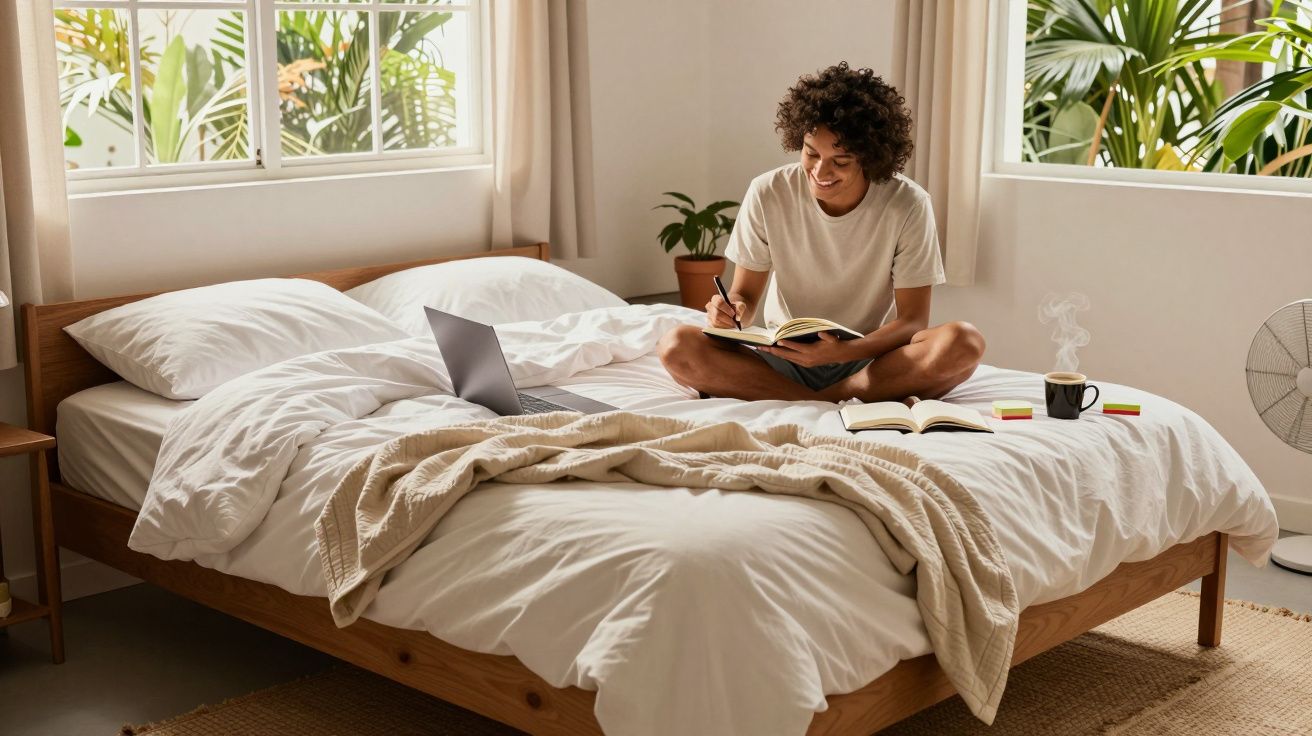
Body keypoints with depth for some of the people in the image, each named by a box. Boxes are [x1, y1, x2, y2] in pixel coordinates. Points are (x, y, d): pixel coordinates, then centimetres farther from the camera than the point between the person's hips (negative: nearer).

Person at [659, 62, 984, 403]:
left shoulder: (907, 205, -12)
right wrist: (732, 310, -25)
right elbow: (746, 294, 0)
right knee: (677, 347, -25)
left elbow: (913, 320, -10)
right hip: (786, 360, 2)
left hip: (872, 358, -2)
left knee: (965, 342, -31)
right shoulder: (767, 194, -8)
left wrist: (845, 351, -29)